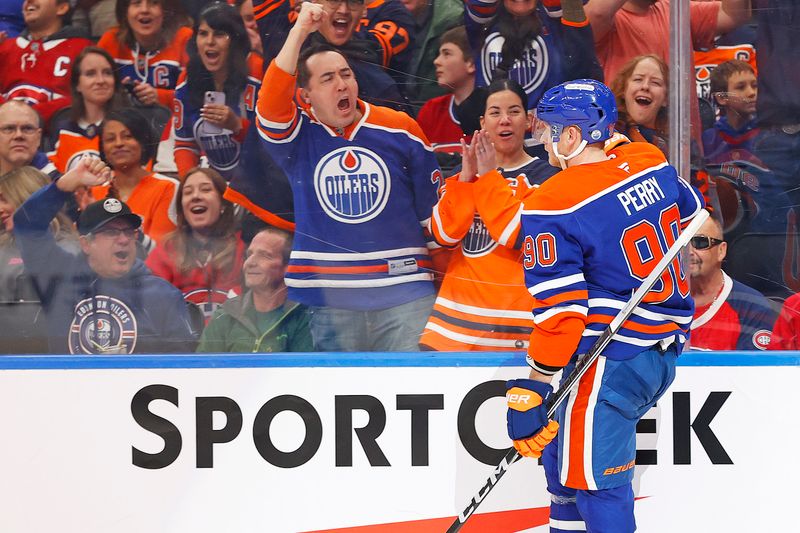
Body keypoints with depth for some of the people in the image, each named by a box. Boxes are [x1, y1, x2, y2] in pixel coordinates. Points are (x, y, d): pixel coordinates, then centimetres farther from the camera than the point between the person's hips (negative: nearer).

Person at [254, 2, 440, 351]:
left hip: (405, 295, 0)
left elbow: (433, 208, 11)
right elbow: (270, 104, -18)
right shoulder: (298, 137, 4)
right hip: (329, 303, 1)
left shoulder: (401, 129, 6)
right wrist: (300, 30, -18)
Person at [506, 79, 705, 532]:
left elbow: (561, 310, -19)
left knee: (594, 479, -4)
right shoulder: (652, 161, 2)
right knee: (564, 451, 20)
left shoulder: (553, 206, -18)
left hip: (612, 359, -9)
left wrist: (533, 386, -13)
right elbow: (692, 216, 21)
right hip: (666, 347, 9)